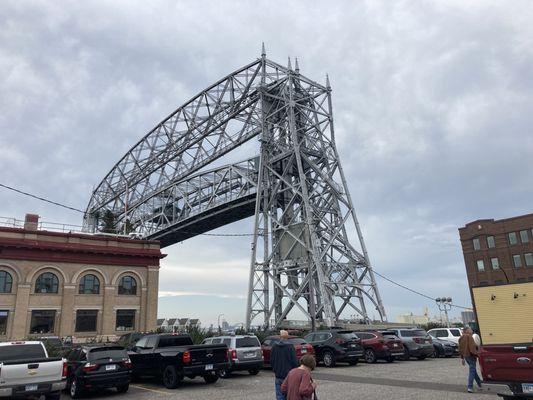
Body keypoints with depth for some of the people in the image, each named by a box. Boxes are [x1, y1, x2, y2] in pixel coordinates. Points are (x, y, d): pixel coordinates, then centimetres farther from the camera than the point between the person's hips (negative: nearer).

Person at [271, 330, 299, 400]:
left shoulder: (274, 346, 0)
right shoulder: (290, 346, -13)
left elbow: (271, 360, 8)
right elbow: (294, 361, -11)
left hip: (278, 376, 3)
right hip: (289, 375, -3)